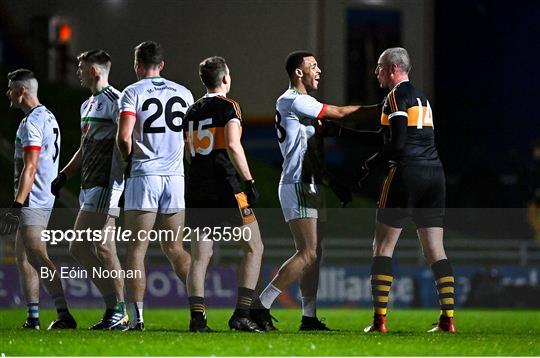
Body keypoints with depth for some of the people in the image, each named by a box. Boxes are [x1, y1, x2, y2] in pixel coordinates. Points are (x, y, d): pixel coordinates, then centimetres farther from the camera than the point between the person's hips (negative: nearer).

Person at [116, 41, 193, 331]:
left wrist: (127, 157, 5)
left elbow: (124, 136, -13)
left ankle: (137, 316, -6)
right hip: (175, 176, 4)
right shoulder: (183, 93, 11)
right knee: (174, 248, 13)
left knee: (136, 248, 0)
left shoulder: (132, 93, -3)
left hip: (143, 176, -4)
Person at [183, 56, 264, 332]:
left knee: (199, 256, 5)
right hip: (226, 190, -6)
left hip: (197, 192, 6)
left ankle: (197, 317, -8)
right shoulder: (228, 107, -5)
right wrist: (248, 180, -15)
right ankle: (241, 314, -4)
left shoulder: (192, 112, 15)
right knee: (253, 249, 5)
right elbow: (233, 145, -18)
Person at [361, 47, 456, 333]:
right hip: (434, 172, 8)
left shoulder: (397, 97, -5)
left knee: (383, 247, -1)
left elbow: (397, 143, -15)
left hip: (406, 173, -8)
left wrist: (369, 165, -2)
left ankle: (379, 320, -6)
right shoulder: (421, 97, 21)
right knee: (435, 250, 6)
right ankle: (448, 318, -2)